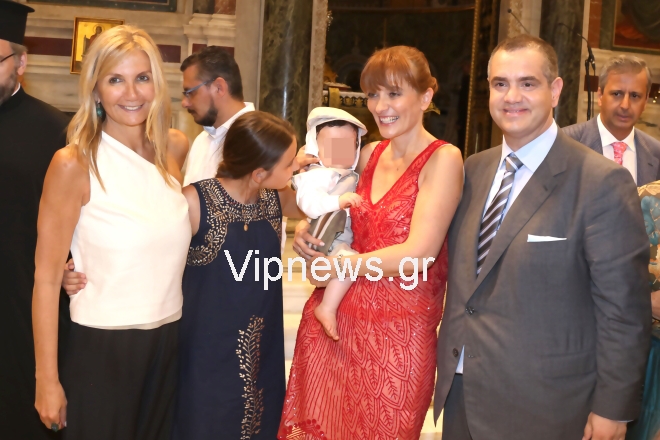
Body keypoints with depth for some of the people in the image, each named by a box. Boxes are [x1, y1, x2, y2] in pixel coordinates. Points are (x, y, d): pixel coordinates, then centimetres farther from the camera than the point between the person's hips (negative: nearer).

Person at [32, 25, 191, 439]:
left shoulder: (177, 148, 0)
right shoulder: (74, 164, -13)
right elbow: (47, 278, -11)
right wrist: (48, 380, -10)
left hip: (170, 343, 5)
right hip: (102, 349, -4)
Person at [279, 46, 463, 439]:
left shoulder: (443, 159, -10)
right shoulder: (369, 155, 8)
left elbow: (418, 254, -18)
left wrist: (334, 265, -9)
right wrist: (310, 231, -1)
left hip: (397, 333, -5)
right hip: (334, 321, 6)